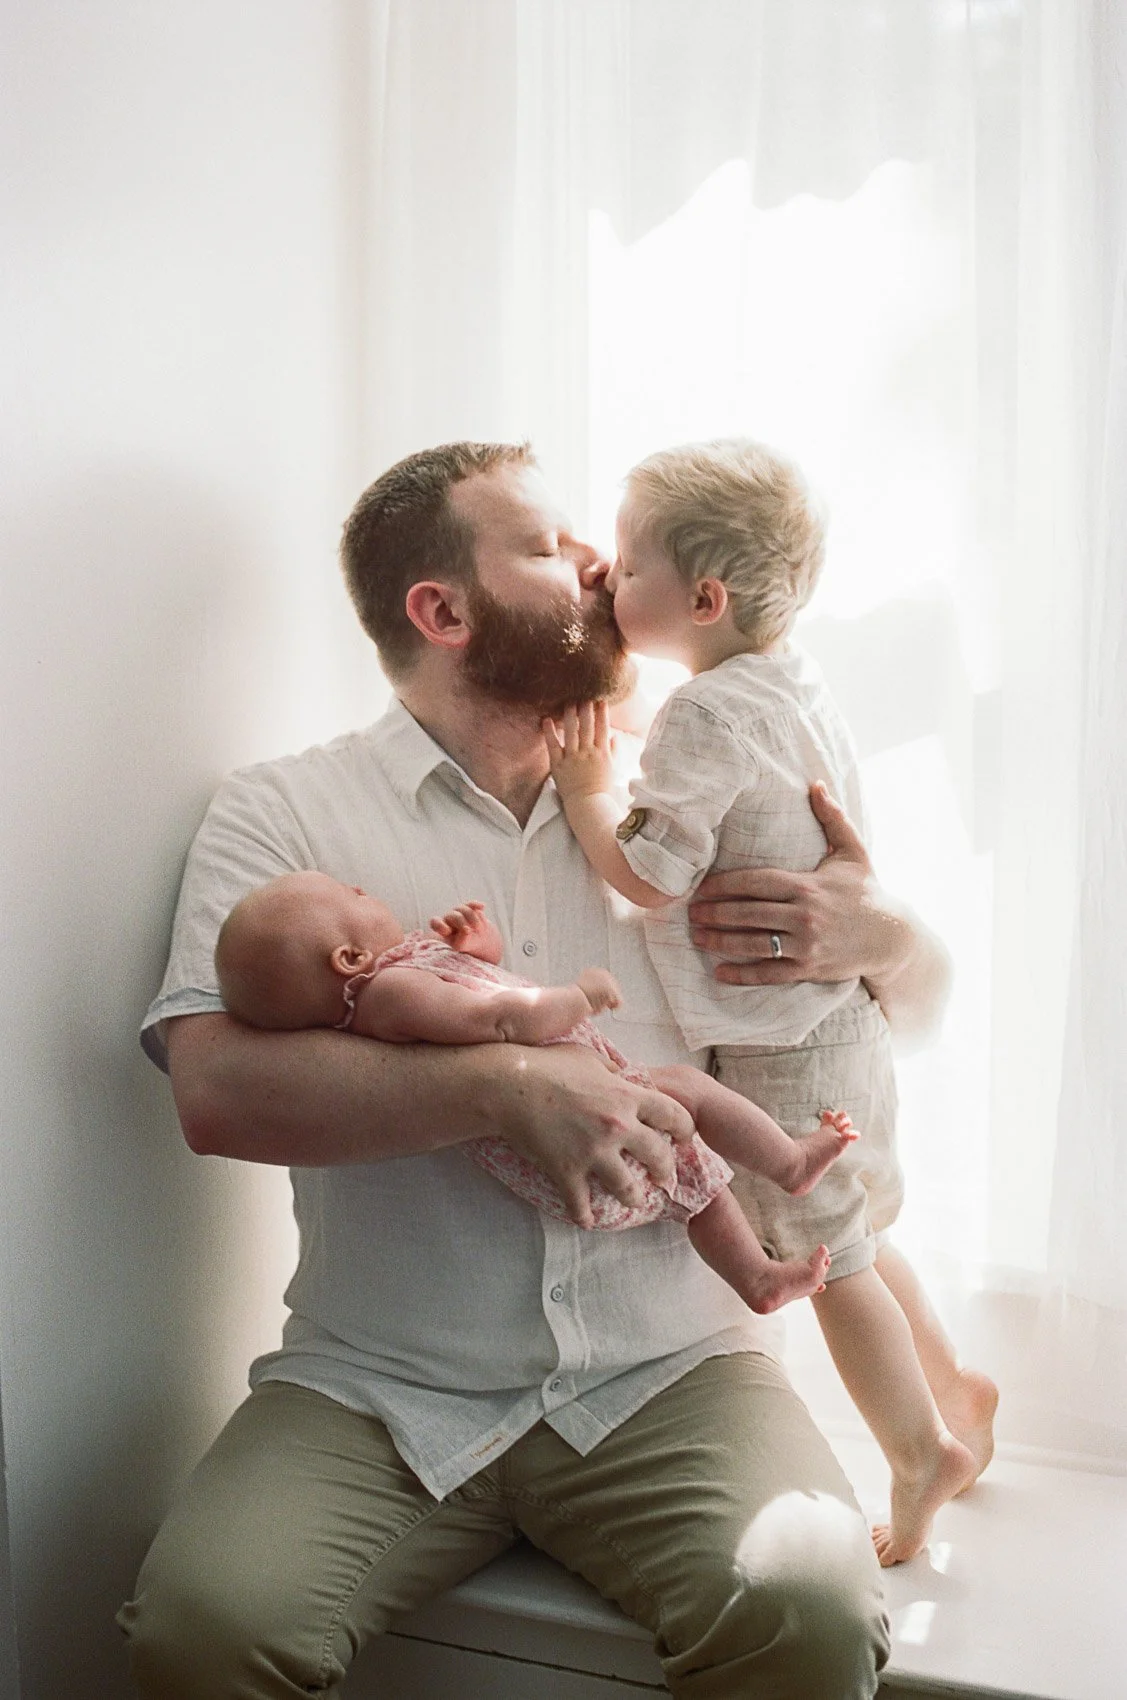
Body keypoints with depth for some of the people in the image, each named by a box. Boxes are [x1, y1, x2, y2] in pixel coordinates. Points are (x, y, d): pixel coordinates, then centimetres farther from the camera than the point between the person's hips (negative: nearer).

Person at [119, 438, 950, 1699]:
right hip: (375, 1391, -1)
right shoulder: (283, 813, 1)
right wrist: (505, 1084, -23)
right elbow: (218, 1089, -14)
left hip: (665, 1371, 2)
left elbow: (917, 1006, 17)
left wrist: (881, 938, -7)